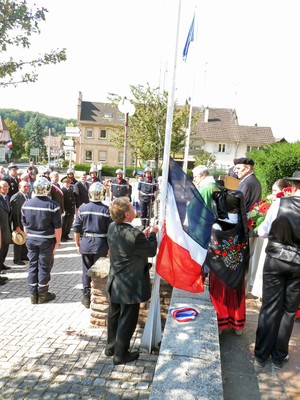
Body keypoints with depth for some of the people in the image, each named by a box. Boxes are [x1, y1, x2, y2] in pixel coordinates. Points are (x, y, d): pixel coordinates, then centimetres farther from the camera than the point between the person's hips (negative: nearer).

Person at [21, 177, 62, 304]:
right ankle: (42, 295, 18)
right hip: (47, 240, -4)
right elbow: (57, 227, -13)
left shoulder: (26, 204, -1)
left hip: (31, 239, 4)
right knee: (44, 266, 7)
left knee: (32, 265, 13)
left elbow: (25, 225, 8)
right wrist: (57, 241, -3)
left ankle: (33, 294, 21)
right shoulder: (52, 205, -15)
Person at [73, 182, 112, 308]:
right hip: (101, 244, -1)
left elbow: (77, 229, 0)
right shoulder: (106, 210, -10)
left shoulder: (82, 208, -4)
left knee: (86, 271, 13)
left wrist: (77, 244, 12)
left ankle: (86, 297, 20)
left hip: (86, 243, 2)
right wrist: (110, 247, 2)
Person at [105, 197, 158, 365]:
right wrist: (152, 234, -2)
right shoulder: (133, 234, -31)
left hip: (115, 282, 8)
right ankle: (120, 354, 27)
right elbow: (152, 251, -16)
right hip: (130, 285, -8)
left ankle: (111, 346, 42)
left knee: (114, 315, 23)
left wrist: (143, 235, 3)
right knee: (127, 319, 11)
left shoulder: (112, 227, -5)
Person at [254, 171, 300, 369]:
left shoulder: (279, 203, -11)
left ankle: (261, 355, 21)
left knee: (270, 307, 10)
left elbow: (262, 232, -3)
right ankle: (279, 357, 26)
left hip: (275, 260, 0)